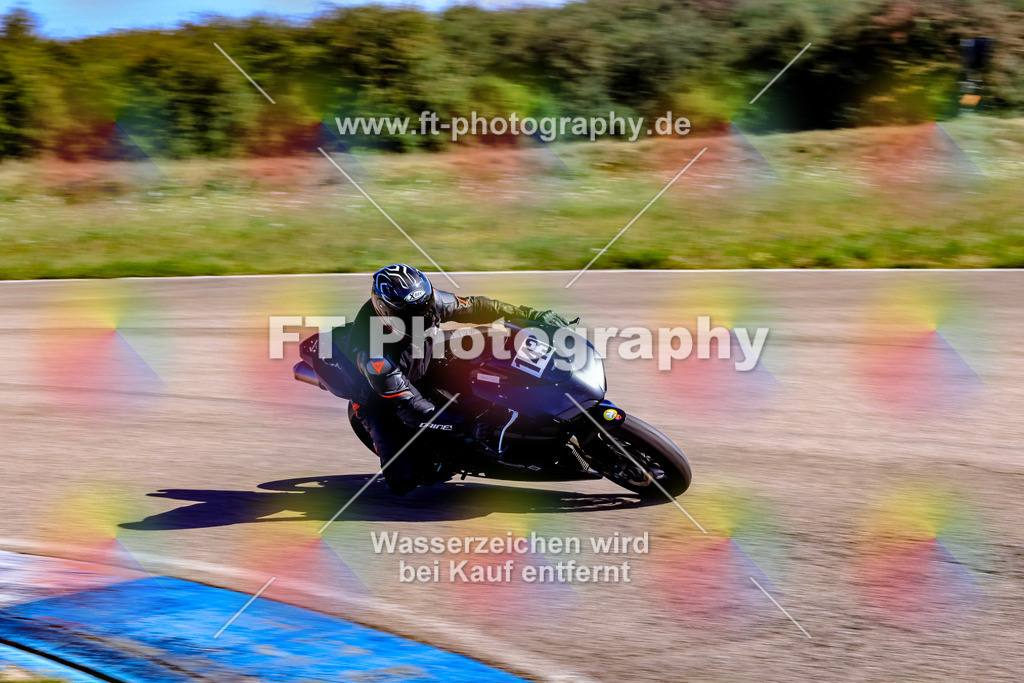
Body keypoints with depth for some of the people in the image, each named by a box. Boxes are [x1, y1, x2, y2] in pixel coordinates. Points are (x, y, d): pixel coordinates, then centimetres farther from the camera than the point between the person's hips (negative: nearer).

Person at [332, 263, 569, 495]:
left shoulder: (429, 301, -26)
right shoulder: (373, 352, -41)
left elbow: (473, 307, -10)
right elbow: (409, 406, -38)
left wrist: (531, 314, -13)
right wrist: (466, 427, -42)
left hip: (420, 377, 6)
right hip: (378, 400, -6)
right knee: (404, 481, -17)